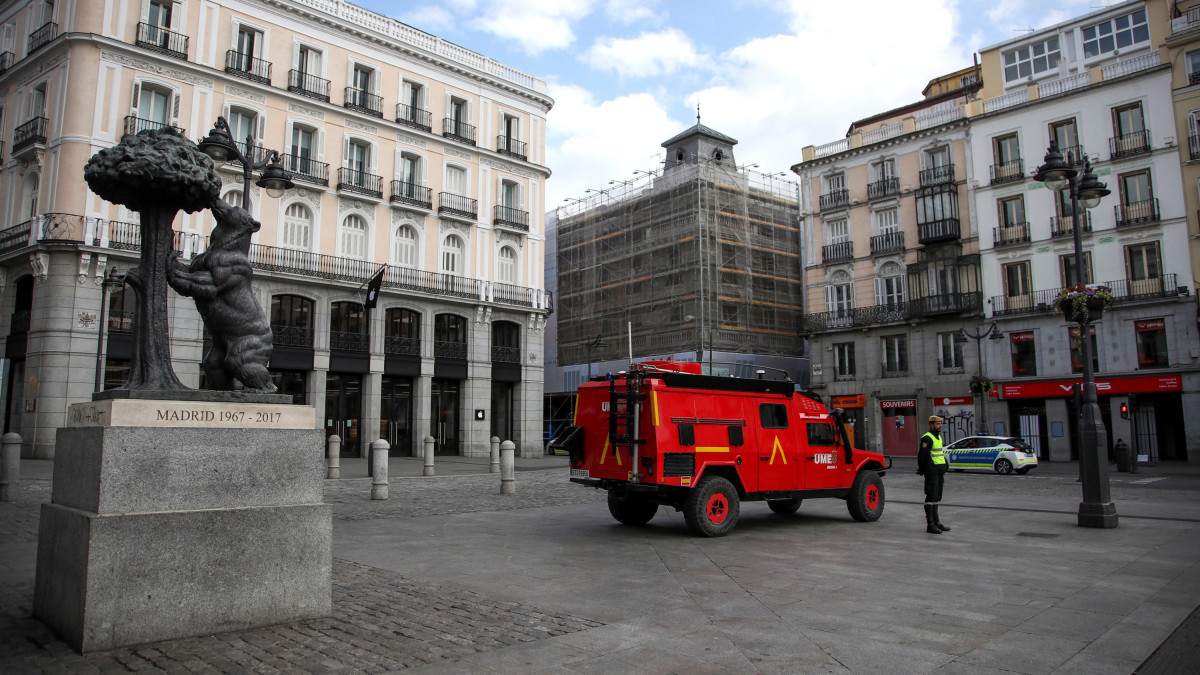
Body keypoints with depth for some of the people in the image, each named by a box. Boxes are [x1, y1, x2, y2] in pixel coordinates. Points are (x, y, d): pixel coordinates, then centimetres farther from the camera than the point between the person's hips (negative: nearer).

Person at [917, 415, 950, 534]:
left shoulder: (938, 437, 17)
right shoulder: (927, 438, -13)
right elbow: (921, 455, -14)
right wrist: (921, 470, -10)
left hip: (939, 471, 9)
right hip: (932, 472, -9)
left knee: (937, 497, 14)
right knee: (931, 497, -7)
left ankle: (936, 522, 21)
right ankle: (930, 525, -5)